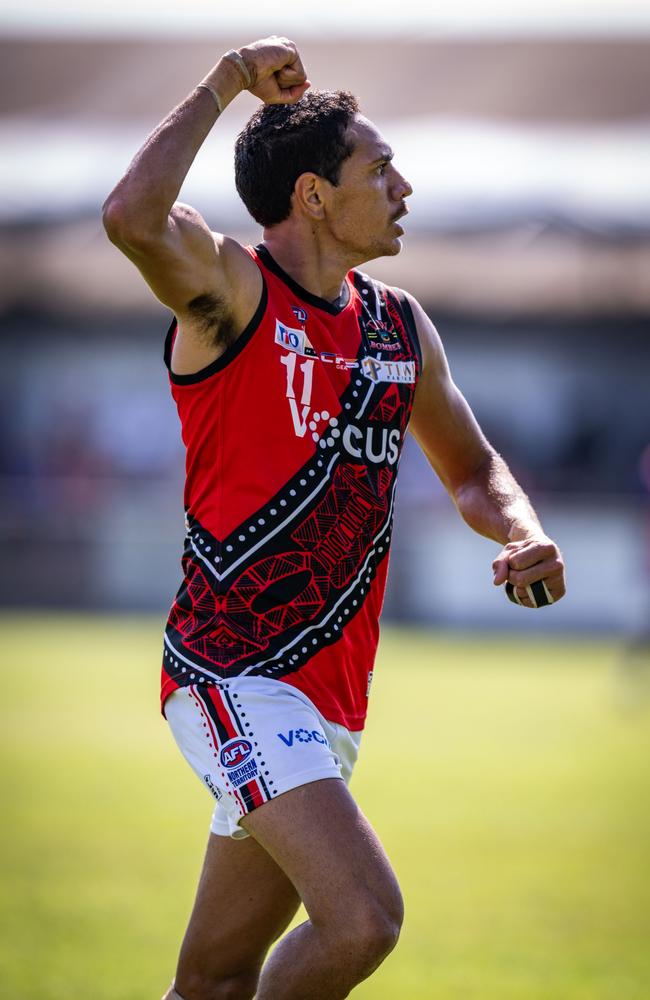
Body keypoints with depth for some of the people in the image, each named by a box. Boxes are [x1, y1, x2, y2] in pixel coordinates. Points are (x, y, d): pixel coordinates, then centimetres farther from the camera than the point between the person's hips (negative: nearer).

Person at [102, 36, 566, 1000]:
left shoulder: (400, 325, 13)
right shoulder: (231, 291, -8)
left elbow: (472, 469, 26)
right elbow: (132, 217, -30)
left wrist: (524, 536, 3)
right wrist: (224, 84, -18)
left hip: (330, 696, 7)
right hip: (233, 676, -7)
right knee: (363, 918, -23)